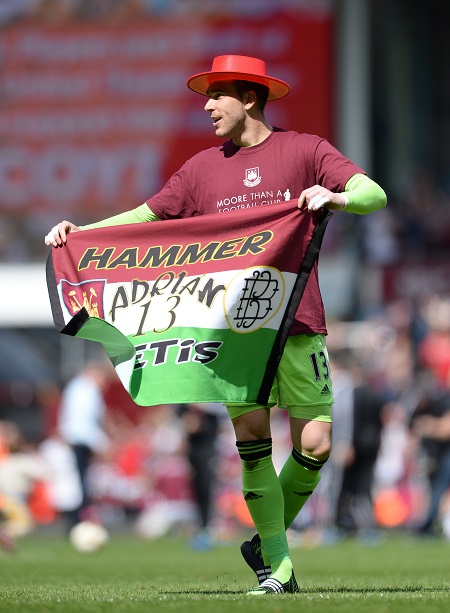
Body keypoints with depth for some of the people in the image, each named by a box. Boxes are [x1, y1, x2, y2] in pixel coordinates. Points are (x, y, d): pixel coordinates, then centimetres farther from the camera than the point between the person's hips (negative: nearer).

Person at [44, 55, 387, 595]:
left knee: (314, 445, -8)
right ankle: (277, 569, -2)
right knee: (251, 435, -8)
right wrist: (80, 233, 4)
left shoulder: (304, 150, 4)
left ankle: (267, 542, 15)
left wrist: (336, 197, -27)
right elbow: (147, 215, 17)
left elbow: (374, 195, -5)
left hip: (297, 319, -2)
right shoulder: (203, 169, 15)